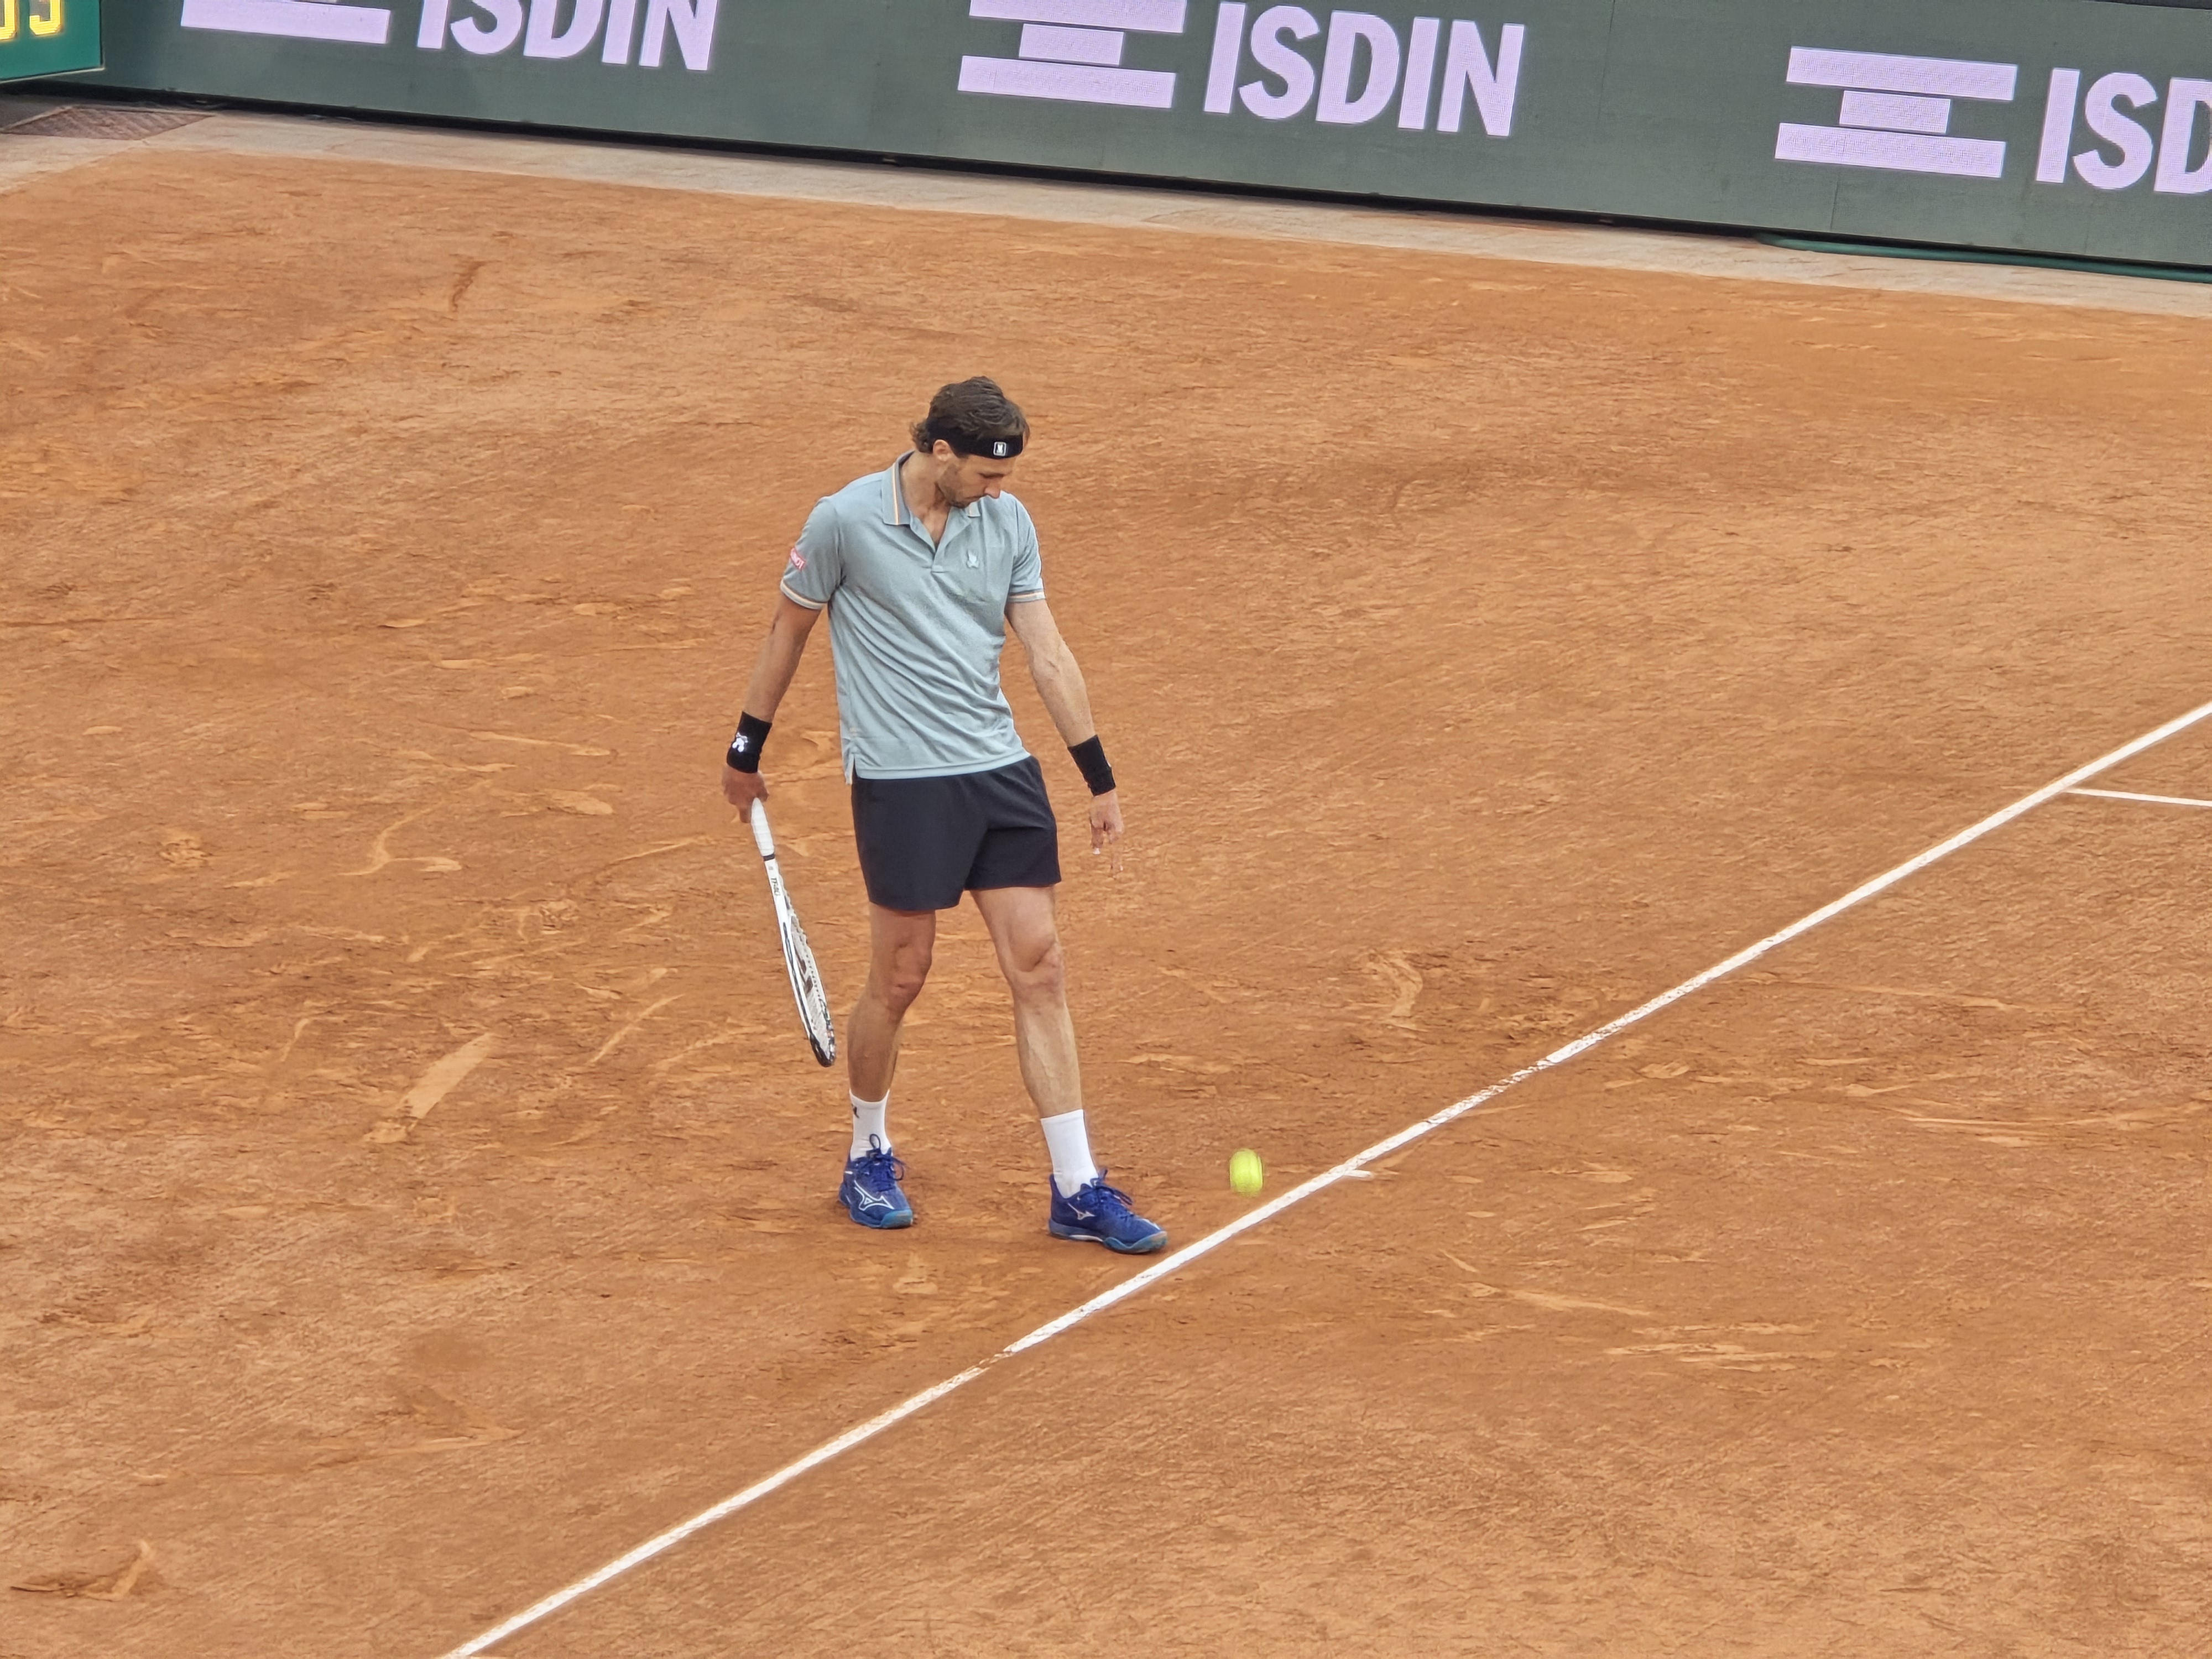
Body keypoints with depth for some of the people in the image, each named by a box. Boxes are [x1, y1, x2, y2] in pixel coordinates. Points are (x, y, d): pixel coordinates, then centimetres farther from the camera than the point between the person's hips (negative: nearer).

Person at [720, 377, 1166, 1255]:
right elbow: (787, 631, 4)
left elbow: (1047, 653, 6)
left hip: (1002, 772, 4)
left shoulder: (1008, 522, 4)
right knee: (899, 979, 2)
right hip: (900, 781, -4)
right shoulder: (844, 521, -9)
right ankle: (868, 1160, 27)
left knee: (1039, 967, 1)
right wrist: (747, 749, 11)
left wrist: (1101, 779, 5)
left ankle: (1077, 1191, 4)